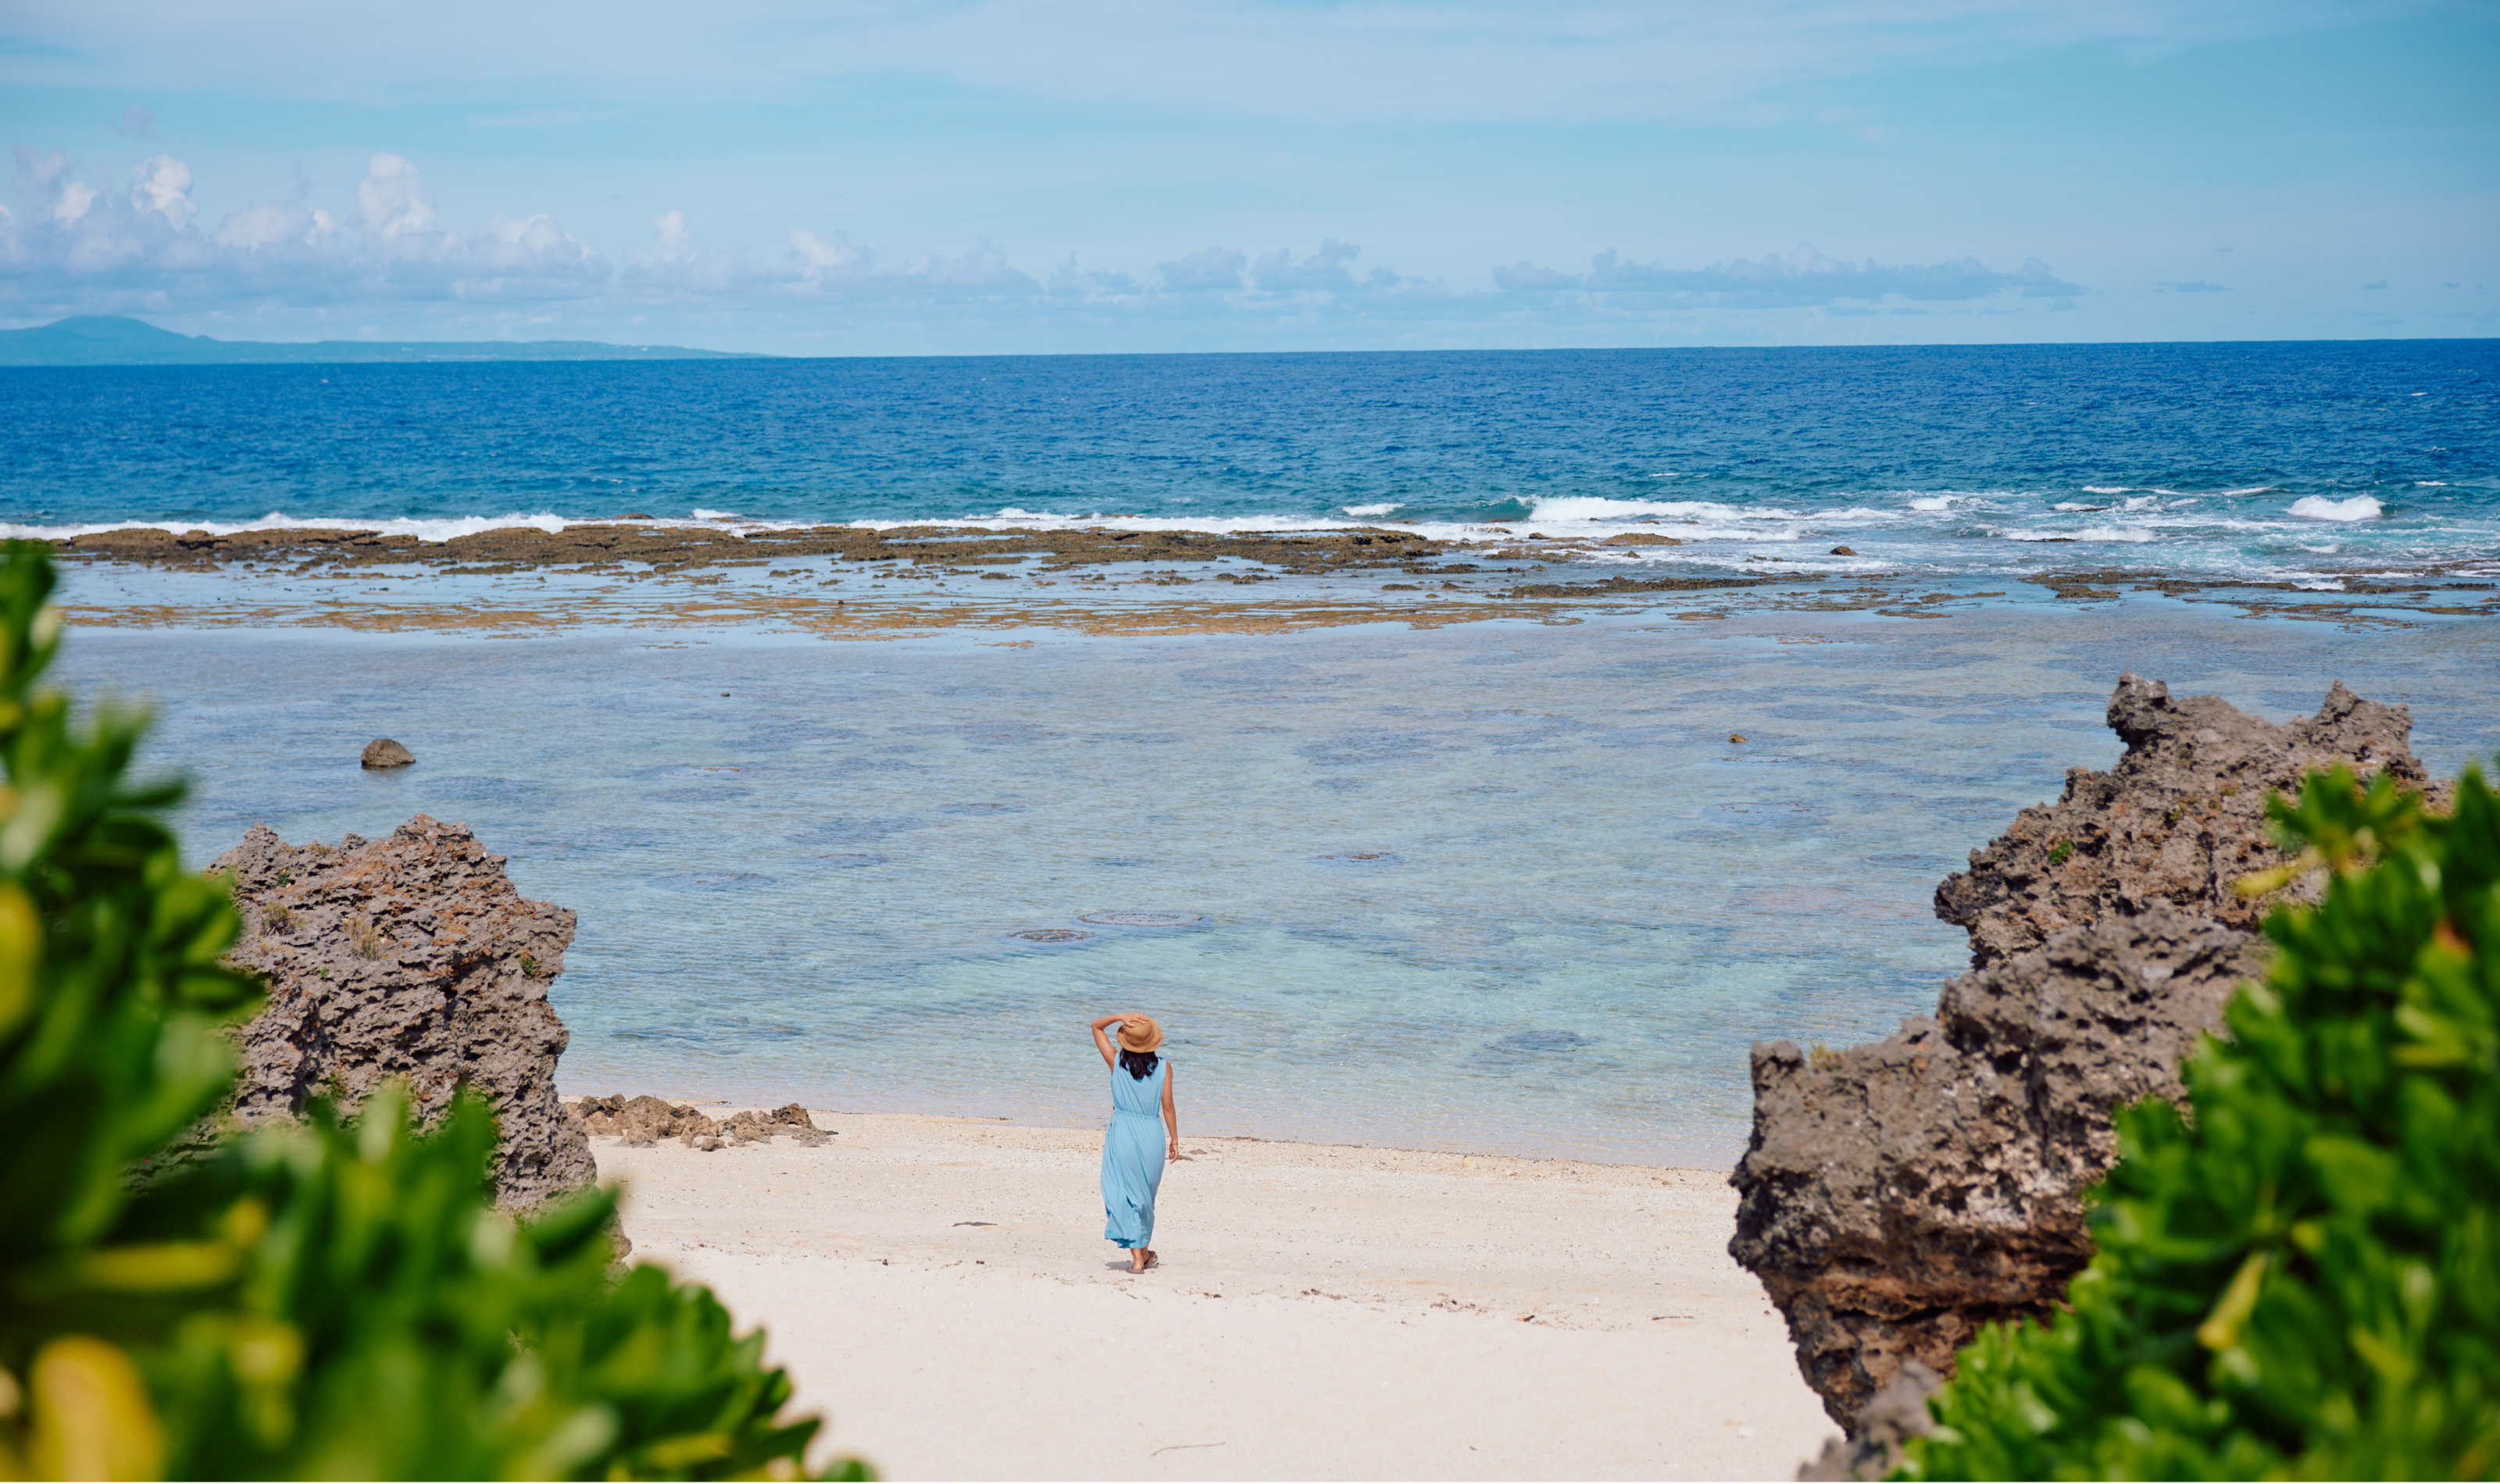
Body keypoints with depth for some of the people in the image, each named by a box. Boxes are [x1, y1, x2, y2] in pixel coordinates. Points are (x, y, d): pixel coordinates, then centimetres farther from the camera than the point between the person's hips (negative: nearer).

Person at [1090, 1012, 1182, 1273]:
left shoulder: (1116, 1063, -6)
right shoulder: (1163, 1067, -6)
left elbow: (1096, 1026, 6)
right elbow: (1167, 1107, -4)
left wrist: (1121, 1017, -9)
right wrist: (1174, 1140, 6)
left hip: (1122, 1135, -1)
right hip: (1152, 1135, 1)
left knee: (1124, 1195, 4)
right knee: (1145, 1196, 19)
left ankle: (1137, 1258, -3)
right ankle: (1145, 1253, 30)